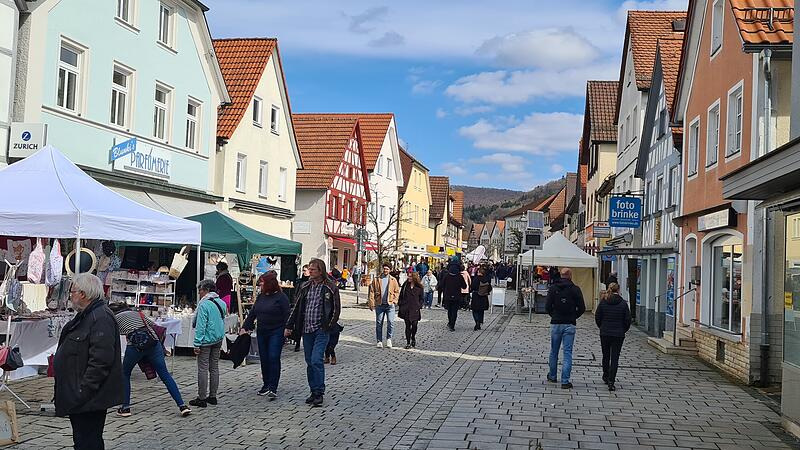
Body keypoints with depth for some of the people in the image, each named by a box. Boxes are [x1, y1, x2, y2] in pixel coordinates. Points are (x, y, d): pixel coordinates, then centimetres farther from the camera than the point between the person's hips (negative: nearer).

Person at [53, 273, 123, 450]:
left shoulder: (101, 318, -20)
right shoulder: (86, 316, 15)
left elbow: (100, 360, -27)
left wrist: (83, 392, -25)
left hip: (89, 400, -11)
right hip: (78, 397, 11)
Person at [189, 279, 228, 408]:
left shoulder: (204, 304, -15)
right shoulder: (222, 303, 8)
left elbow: (200, 326, -18)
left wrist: (197, 344, -16)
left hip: (206, 340, -8)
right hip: (218, 339, 8)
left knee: (203, 369, -2)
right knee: (214, 368, 13)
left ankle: (202, 398, 1)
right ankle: (212, 396, 19)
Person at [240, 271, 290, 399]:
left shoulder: (281, 297, -9)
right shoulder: (261, 296, 10)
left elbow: (287, 316, -11)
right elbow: (253, 312, 14)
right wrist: (245, 327, 8)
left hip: (276, 333, -7)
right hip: (261, 332, 7)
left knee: (273, 358, -9)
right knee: (264, 359, 11)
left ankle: (273, 388, -8)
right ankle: (266, 384, 23)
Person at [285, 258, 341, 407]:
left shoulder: (330, 288, -4)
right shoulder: (305, 287, 11)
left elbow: (336, 309, -2)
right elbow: (297, 307, 15)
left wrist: (328, 327, -7)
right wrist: (289, 326, 10)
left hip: (321, 330, -5)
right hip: (306, 330, 6)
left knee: (316, 360, -13)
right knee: (309, 362, 8)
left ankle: (319, 393, -5)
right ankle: (314, 392, 18)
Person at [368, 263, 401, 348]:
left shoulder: (393, 280, 8)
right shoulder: (376, 280, 6)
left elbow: (397, 291, 12)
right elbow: (372, 292, 4)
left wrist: (394, 301, -1)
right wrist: (371, 303, -4)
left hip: (390, 304, -1)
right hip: (379, 305, 1)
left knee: (391, 322, -11)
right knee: (379, 323, 5)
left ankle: (389, 339, 8)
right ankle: (379, 341, 14)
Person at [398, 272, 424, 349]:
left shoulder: (419, 287, 2)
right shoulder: (405, 285, 5)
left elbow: (421, 299, 8)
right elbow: (401, 295, 10)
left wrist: (419, 306, -4)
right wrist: (400, 304, 3)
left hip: (415, 310, -1)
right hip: (406, 309, 1)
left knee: (414, 325, 0)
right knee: (408, 326, 1)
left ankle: (413, 338, 29)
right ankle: (408, 343, 8)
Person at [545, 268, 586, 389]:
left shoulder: (553, 288, -1)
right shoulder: (575, 289, -4)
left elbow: (547, 307, -5)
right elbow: (582, 308, -5)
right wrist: (573, 317, 12)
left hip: (556, 324, 1)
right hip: (570, 324, -1)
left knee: (554, 351, 16)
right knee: (567, 353, 0)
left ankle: (552, 376, 28)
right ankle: (565, 381, -4)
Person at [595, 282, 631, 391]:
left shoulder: (603, 303, -5)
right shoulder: (623, 304, -7)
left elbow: (597, 318, 0)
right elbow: (627, 320, -4)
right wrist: (624, 330, 13)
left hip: (605, 334, 2)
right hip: (619, 334, -1)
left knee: (606, 356, 19)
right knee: (615, 358, 0)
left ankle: (606, 377, 34)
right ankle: (611, 382, -9)